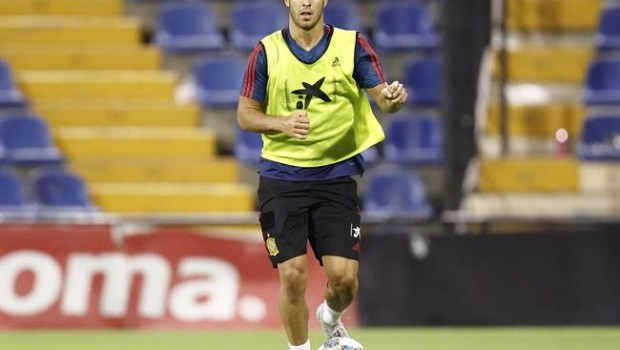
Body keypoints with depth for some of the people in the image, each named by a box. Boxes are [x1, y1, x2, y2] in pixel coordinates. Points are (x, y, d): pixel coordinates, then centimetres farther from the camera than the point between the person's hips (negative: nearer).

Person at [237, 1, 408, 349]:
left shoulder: (352, 45, -2)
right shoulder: (267, 52, -1)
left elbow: (381, 96, -7)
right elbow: (245, 114, 4)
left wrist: (393, 98, -31)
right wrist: (281, 123, -16)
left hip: (336, 175, 0)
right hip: (282, 176, 0)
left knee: (344, 276, -5)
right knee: (293, 275, -7)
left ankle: (331, 320, 30)